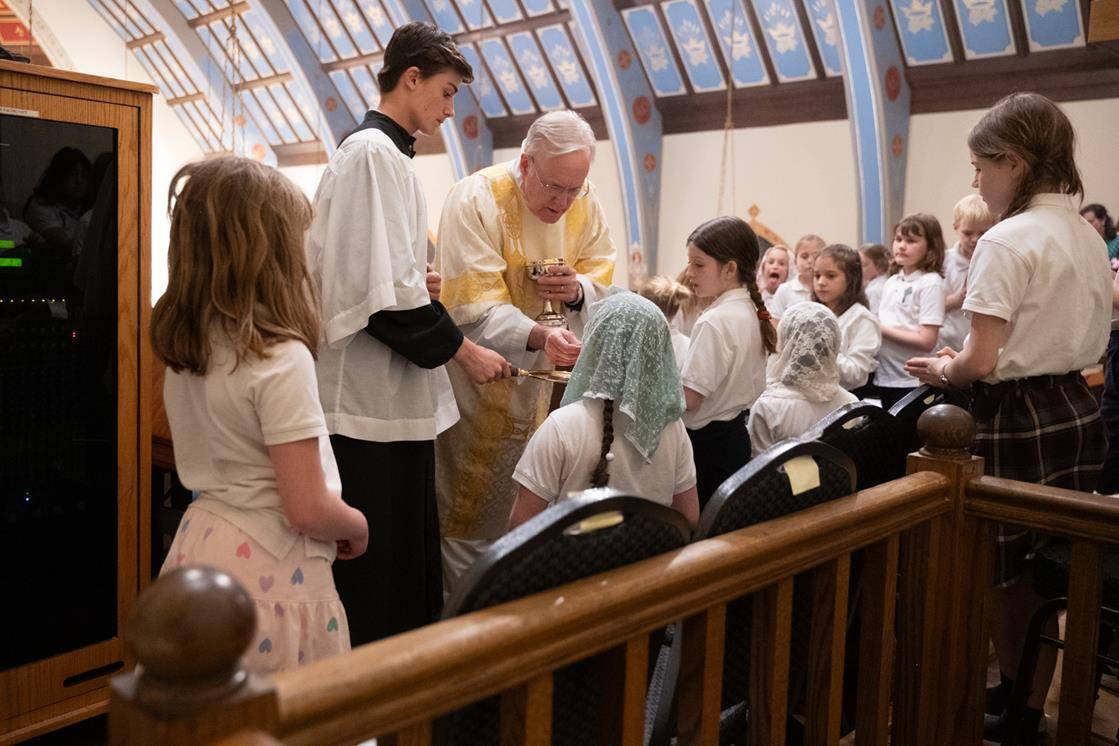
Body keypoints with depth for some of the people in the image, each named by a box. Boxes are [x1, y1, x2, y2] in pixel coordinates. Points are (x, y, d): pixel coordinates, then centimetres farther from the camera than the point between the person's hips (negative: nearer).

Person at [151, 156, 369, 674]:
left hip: (198, 546, 8)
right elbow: (308, 509, -20)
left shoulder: (180, 348, 2)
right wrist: (358, 527, -2)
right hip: (268, 571, -7)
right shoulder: (281, 358, -21)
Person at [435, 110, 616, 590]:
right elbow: (475, 306, -26)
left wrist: (579, 290, -18)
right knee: (472, 507, 2)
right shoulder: (475, 200, -20)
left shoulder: (585, 203, -2)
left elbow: (603, 281, 6)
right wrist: (539, 337, -41)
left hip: (541, 372, 6)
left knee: (523, 496, 17)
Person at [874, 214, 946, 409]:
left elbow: (926, 341, -17)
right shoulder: (892, 281, 11)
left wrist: (881, 329, -15)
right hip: (884, 377, 7)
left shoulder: (930, 283, -10)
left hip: (912, 381, -7)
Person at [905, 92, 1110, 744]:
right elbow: (1087, 337, 17)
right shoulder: (1089, 238, 10)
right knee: (1046, 574, 17)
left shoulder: (1006, 242, -17)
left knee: (1008, 577, 6)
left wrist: (940, 370, 1)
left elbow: (982, 362, -21)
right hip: (1079, 413, 9)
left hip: (1018, 422, -9)